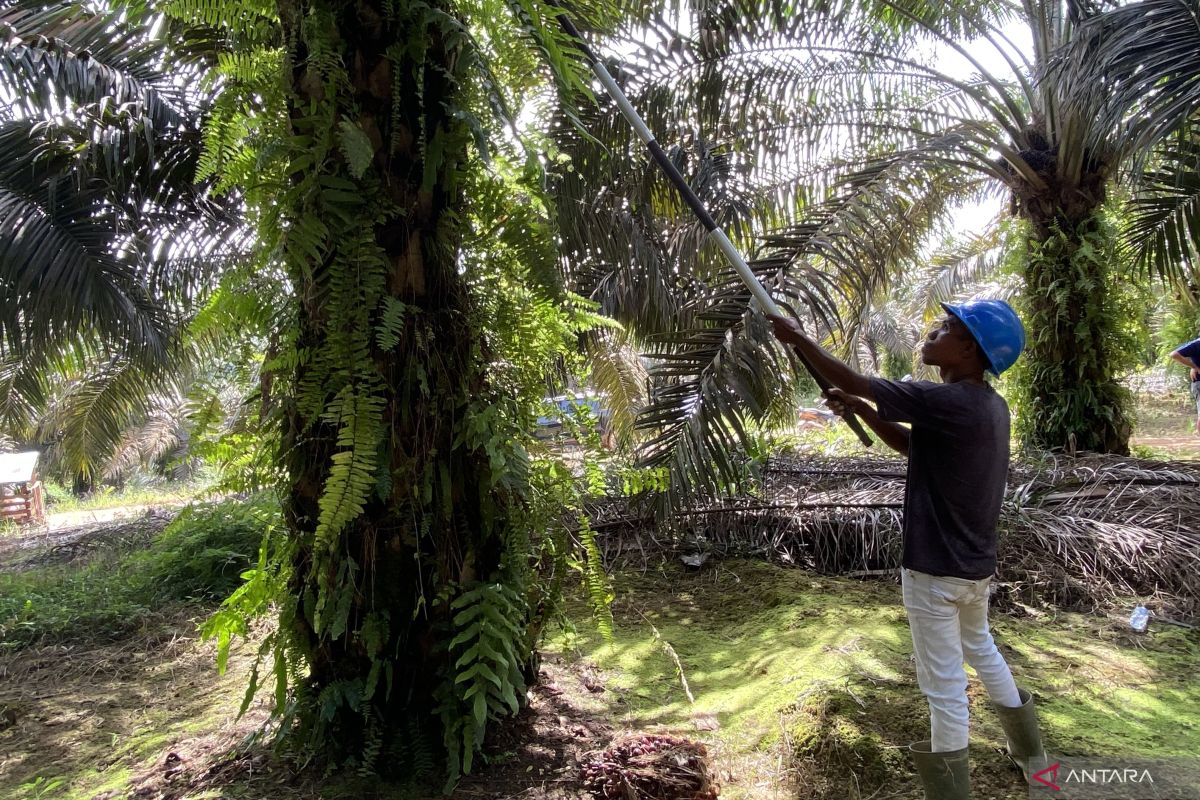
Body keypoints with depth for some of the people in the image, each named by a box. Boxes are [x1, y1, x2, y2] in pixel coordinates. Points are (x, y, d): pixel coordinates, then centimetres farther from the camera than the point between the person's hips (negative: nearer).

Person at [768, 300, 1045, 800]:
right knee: (981, 649, 31)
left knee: (944, 687, 5)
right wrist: (858, 409, 3)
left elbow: (852, 381, -20)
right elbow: (912, 445, 11)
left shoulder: (947, 401, -25)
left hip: (935, 570, -9)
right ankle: (1030, 755, 50)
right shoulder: (990, 405, 2)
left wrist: (797, 338, -9)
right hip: (976, 564, 9)